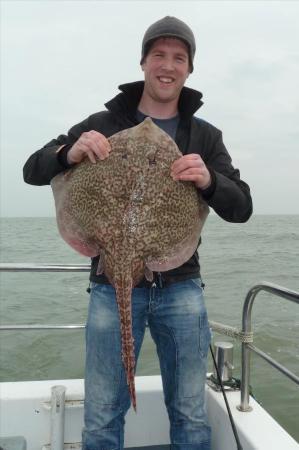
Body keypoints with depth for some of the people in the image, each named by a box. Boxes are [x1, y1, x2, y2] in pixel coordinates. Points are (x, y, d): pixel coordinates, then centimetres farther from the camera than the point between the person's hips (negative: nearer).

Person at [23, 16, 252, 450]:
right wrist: (69, 152, -20)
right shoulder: (104, 123, 5)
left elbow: (242, 207, 2)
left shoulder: (206, 136, 8)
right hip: (112, 283, -1)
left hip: (181, 285, 2)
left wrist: (209, 181, -21)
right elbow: (33, 170, 3)